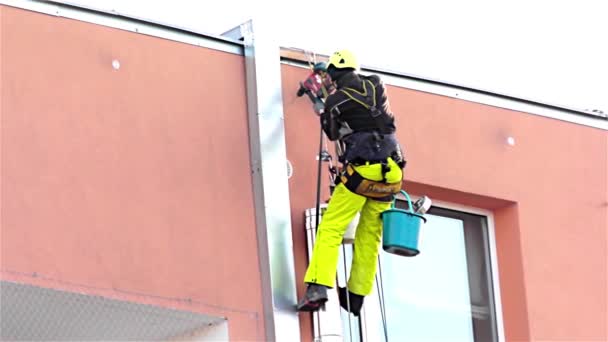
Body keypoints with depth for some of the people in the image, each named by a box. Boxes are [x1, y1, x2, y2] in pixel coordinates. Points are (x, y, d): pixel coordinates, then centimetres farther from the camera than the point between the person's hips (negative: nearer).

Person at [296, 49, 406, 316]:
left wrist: (325, 114, 35)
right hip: (391, 171, 5)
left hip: (362, 169, -5)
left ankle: (318, 287, -21)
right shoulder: (377, 86, 11)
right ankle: (356, 297, 13)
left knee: (330, 228, -5)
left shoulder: (335, 100, -1)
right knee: (369, 237, 11)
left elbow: (332, 133, 16)